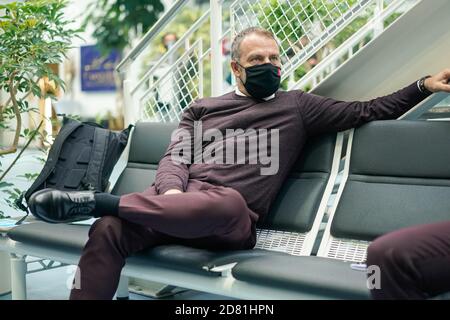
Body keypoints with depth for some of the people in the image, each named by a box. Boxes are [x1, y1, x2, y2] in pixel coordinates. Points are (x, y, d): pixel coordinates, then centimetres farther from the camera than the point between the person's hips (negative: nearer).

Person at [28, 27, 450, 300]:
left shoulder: (297, 107, 18)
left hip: (233, 223, -2)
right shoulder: (202, 109, 23)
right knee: (108, 229, -29)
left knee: (228, 201, -40)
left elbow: (367, 111, 16)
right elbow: (174, 157, 12)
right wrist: (171, 194, -11)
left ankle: (93, 200, -32)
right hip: (177, 202, 2)